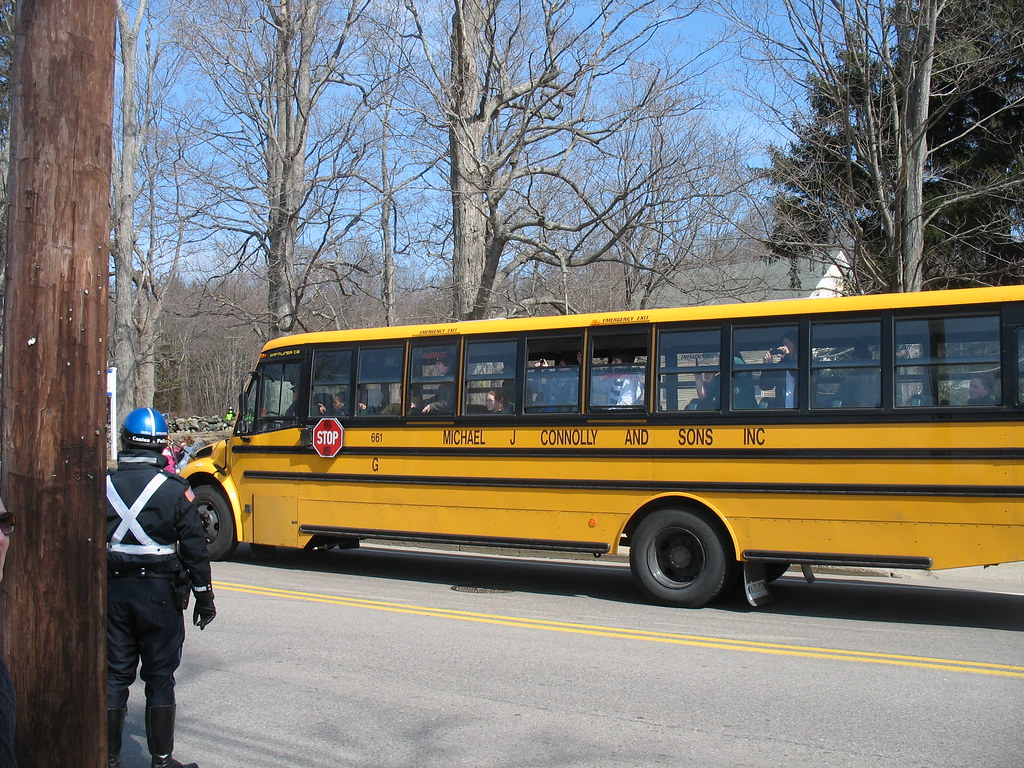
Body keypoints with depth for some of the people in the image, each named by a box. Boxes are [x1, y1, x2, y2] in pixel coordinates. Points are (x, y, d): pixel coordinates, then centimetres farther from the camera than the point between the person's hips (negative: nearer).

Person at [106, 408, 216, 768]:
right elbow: (194, 546, -7)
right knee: (159, 677, 6)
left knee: (114, 675, 11)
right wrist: (204, 596, 2)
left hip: (112, 589, 2)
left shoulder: (103, 486, 0)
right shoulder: (174, 488, -7)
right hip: (159, 591, -2)